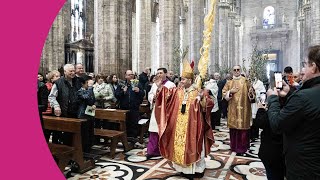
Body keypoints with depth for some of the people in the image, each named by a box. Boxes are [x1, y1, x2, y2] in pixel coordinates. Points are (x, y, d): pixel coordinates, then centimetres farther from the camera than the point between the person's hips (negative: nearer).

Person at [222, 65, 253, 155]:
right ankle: (234, 146, 20)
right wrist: (230, 92, -9)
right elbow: (224, 93, 8)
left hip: (243, 108, -2)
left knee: (242, 127, -2)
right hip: (233, 108, 2)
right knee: (233, 127, 6)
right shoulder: (229, 82, 9)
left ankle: (242, 147, 9)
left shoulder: (245, 81, 2)